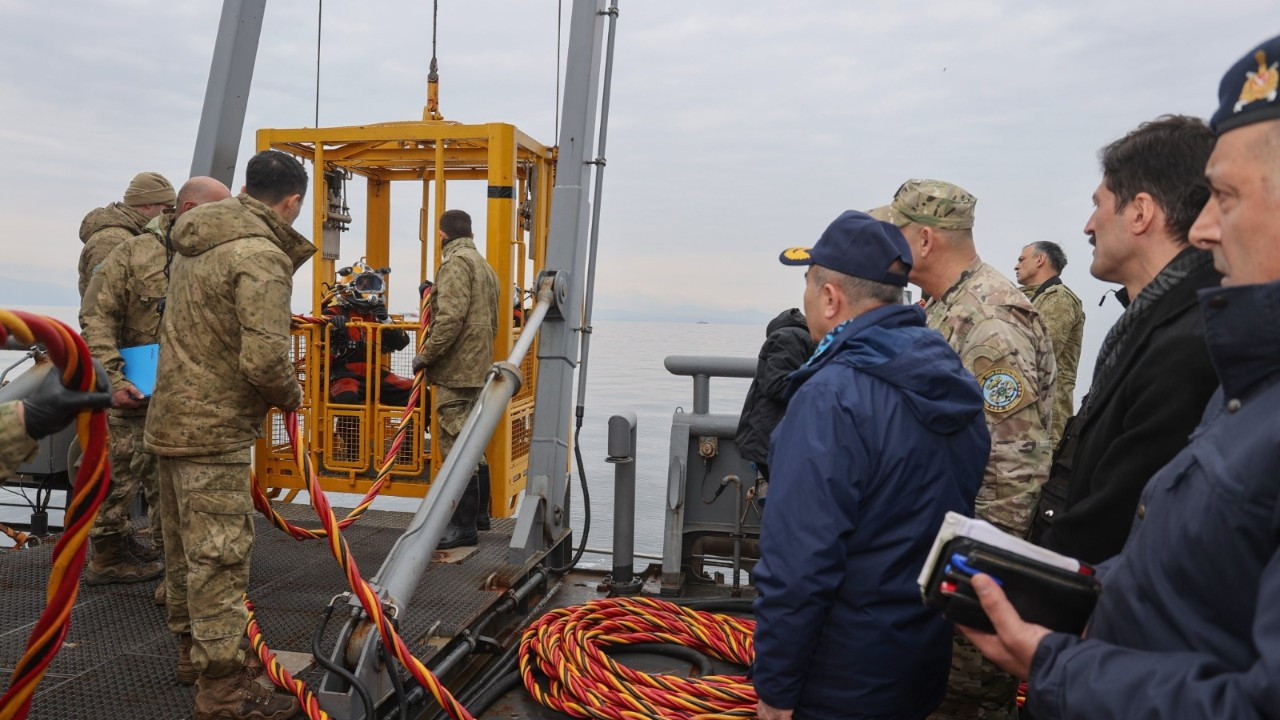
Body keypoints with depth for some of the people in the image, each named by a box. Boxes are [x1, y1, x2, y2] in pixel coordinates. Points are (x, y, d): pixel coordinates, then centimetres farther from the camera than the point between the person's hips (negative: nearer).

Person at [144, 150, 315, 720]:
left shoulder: (194, 242, 10)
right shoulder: (261, 258, -20)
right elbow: (265, 358, -28)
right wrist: (291, 395, -8)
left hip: (172, 417, 10)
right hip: (215, 430, -10)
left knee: (185, 546, 20)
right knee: (219, 556, -3)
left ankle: (190, 649, 36)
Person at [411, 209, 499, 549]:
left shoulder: (456, 262, -10)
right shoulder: (484, 265, 21)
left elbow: (451, 318, -21)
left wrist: (426, 356, -13)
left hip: (456, 371, -10)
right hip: (478, 369, 10)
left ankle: (464, 526, -4)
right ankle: (479, 513, 29)